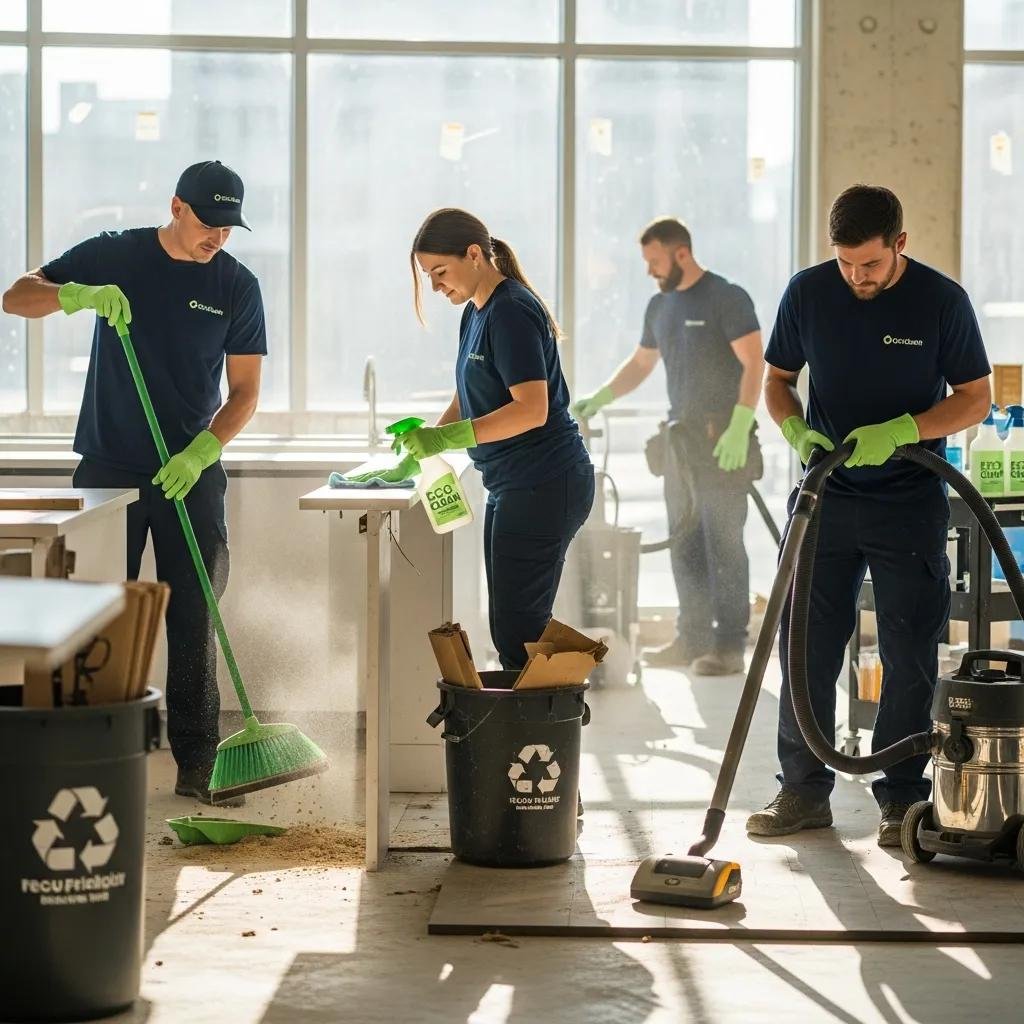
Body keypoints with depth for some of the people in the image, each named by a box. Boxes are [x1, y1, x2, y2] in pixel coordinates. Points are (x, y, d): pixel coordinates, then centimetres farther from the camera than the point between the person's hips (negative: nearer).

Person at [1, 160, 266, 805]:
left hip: (191, 472, 0)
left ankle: (196, 764, 2)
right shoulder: (114, 257, 0)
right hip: (109, 467, 0)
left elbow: (245, 390, 1)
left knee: (193, 619, -1)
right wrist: (78, 295, -23)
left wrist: (201, 452, -15)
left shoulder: (236, 285, 1)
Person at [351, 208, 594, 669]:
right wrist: (414, 459, 14)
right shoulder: (476, 313, 15)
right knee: (510, 627, 11)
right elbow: (465, 404, 23)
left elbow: (532, 409, -26)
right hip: (513, 488, 10)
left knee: (517, 630, -9)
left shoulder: (511, 311, -16)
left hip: (544, 487, -10)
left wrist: (448, 437, -30)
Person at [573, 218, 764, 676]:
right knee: (684, 545, 10)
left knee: (723, 543, -8)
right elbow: (640, 364, 25)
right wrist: (598, 399, 11)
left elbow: (754, 364, -14)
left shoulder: (727, 298, -8)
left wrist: (739, 428, -22)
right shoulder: (660, 306, 14)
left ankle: (729, 646, -6)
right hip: (681, 441, 8)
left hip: (723, 442, -8)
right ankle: (692, 640, 17)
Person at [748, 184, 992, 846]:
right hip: (824, 498, 3)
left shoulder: (942, 300, -9)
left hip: (910, 503, -2)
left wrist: (900, 432, -19)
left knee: (910, 656, 3)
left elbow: (977, 397, -4)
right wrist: (798, 431, -11)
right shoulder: (808, 292, -2)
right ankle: (804, 790, 15)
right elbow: (777, 380, 10)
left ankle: (902, 798, 12)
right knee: (805, 647, 5)